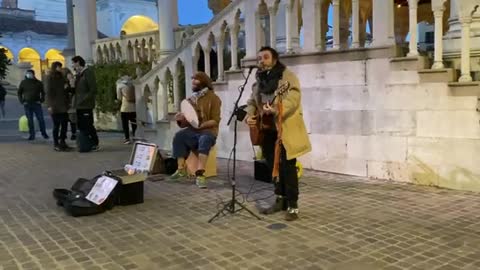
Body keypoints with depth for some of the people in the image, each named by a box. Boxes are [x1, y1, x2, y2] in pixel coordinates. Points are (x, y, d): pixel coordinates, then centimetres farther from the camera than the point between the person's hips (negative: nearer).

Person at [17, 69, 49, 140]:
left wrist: (41, 100, -3)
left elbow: (42, 93, 11)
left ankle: (44, 133, 9)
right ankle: (32, 135, 8)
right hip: (27, 104, 1)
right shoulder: (23, 83, 6)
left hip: (36, 103, -1)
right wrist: (22, 101, 0)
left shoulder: (38, 83, 4)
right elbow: (19, 93, 12)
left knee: (41, 119, -4)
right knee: (30, 120, 3)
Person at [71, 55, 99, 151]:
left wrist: (84, 99, -18)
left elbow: (93, 89, -15)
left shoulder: (88, 72, -9)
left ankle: (95, 144, 5)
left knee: (88, 126, -5)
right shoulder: (78, 74, 17)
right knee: (80, 126, 10)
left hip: (86, 105, -9)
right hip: (79, 105, 9)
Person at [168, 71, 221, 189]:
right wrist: (181, 119, -7)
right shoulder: (191, 99, 13)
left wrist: (201, 125, -23)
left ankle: (200, 174, -43)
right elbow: (185, 123, 15)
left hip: (208, 131, -4)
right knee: (179, 136, -26)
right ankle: (181, 169, -25)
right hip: (192, 131, 5)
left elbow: (215, 121, -9)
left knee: (204, 139, -38)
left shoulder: (213, 98, -2)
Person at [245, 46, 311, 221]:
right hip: (267, 131, 7)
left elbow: (294, 99, -22)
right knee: (274, 167, 12)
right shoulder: (259, 80, 15)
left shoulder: (287, 76, -8)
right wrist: (249, 116, -1)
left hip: (286, 130, -7)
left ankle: (292, 206, 2)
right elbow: (252, 102, 19)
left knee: (287, 167, -6)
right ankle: (280, 200, 25)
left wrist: (276, 109, -38)